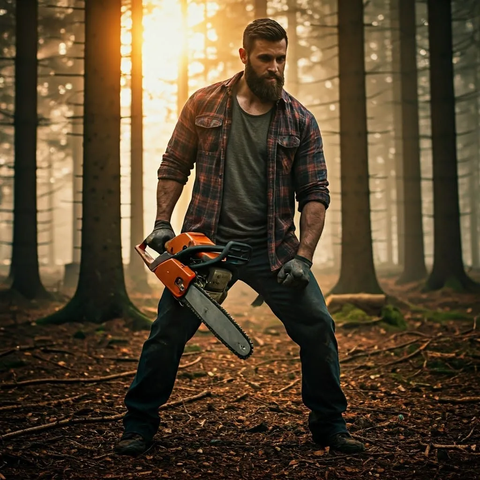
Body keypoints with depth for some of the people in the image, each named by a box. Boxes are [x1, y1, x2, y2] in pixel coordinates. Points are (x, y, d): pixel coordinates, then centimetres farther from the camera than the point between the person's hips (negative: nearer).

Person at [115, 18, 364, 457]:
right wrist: (163, 223, -3)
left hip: (272, 248, 1)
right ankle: (139, 424, 19)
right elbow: (174, 168, 8)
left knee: (318, 327, -4)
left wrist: (303, 256, -10)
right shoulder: (205, 104, 3)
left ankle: (330, 424, 16)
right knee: (169, 331, 0)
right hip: (206, 241, 0)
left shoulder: (300, 121, 2)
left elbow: (315, 193, -1)